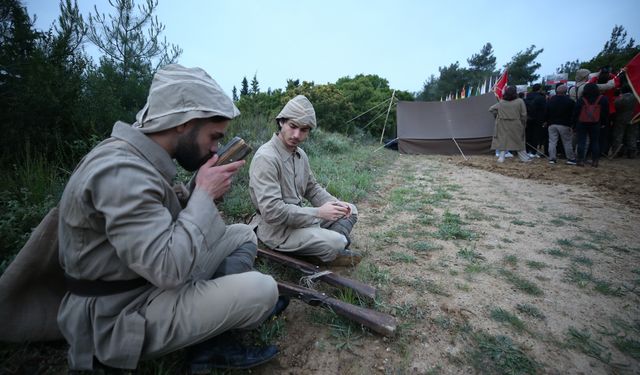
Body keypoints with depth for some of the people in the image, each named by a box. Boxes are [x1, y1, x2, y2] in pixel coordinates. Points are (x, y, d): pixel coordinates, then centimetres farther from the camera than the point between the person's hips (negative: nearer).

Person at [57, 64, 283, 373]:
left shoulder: (139, 158, 3)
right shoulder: (121, 171, -28)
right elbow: (168, 269, -31)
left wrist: (202, 192, -5)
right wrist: (204, 193, -23)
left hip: (152, 280, 9)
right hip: (121, 315, -9)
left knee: (243, 235, 6)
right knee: (262, 291, -21)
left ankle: (211, 341, 6)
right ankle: (212, 345, 14)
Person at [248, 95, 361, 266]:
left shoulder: (300, 154, 4)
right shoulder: (266, 157, -24)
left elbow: (312, 188, 14)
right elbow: (272, 212, -30)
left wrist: (336, 203, -5)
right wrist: (318, 212, -25)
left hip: (299, 217, 9)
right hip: (277, 228, -9)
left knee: (350, 210, 9)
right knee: (337, 243, -22)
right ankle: (327, 254, 10)